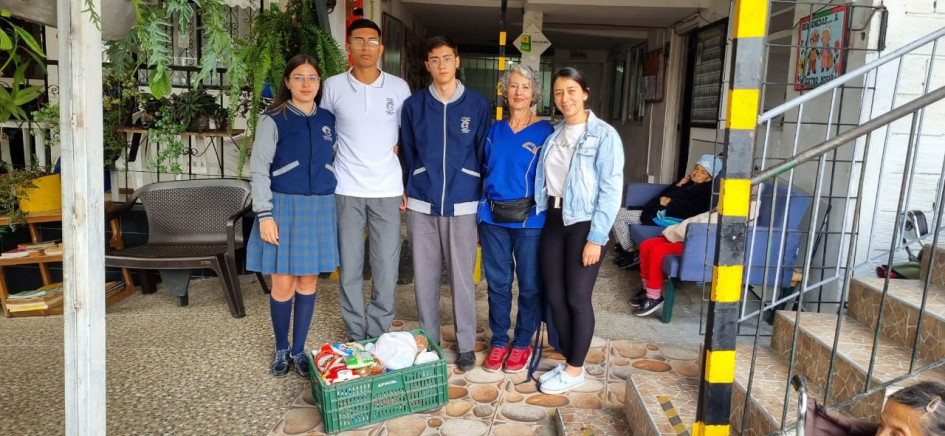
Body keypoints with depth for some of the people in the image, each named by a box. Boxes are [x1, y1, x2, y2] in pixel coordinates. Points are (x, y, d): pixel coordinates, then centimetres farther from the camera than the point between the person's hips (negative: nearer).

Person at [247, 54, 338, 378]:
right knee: (283, 283, 1)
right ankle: (281, 349, 22)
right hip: (285, 207, -3)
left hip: (319, 209, 3)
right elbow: (259, 169, -4)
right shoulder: (273, 120, -3)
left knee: (308, 281, 8)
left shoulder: (328, 120, 8)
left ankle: (298, 350, 22)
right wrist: (264, 215, -11)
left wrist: (335, 208, 10)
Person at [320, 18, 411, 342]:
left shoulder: (399, 87, 3)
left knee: (386, 267, 4)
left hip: (388, 191, 0)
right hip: (346, 191, 0)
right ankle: (355, 336, 19)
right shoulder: (333, 86, 2)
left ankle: (380, 336, 18)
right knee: (349, 267, 5)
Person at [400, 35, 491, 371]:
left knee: (462, 277, 4)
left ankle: (466, 345, 19)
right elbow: (407, 154, 10)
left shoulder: (478, 105, 1)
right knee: (424, 276, 9)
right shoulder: (413, 105, 5)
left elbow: (484, 155, 4)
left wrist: (481, 197, 5)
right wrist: (409, 191, 10)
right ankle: (428, 342, 25)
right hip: (421, 205, 2)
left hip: (462, 205, -1)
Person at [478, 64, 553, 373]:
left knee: (529, 284, 6)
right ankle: (499, 342, 25)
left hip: (529, 218, -3)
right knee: (497, 282, 10)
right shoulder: (495, 130, 9)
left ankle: (522, 344, 24)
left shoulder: (544, 131, -3)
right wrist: (481, 216, 9)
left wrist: (549, 218, -6)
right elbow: (486, 175, 13)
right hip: (494, 217, 3)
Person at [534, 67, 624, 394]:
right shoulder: (553, 135, 10)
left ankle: (575, 370, 18)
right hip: (553, 220, 6)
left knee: (577, 298, 2)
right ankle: (568, 362, 26)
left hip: (584, 223, -6)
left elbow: (611, 190, -13)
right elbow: (545, 180, 12)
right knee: (554, 296, 9)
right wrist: (543, 216, 4)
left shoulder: (604, 135, -9)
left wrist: (596, 238, -17)